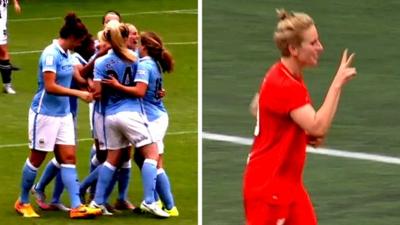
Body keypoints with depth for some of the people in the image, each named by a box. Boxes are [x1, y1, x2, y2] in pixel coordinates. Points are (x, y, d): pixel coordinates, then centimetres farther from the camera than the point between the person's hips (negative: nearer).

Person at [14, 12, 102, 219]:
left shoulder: (66, 54, 6)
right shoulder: (51, 54, -19)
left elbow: (75, 76, 20)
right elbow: (50, 86, -25)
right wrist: (79, 93, -23)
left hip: (63, 114, 8)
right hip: (45, 114, -8)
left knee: (69, 158, 1)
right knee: (36, 159, 5)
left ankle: (76, 206, -3)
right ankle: (22, 202, 21)